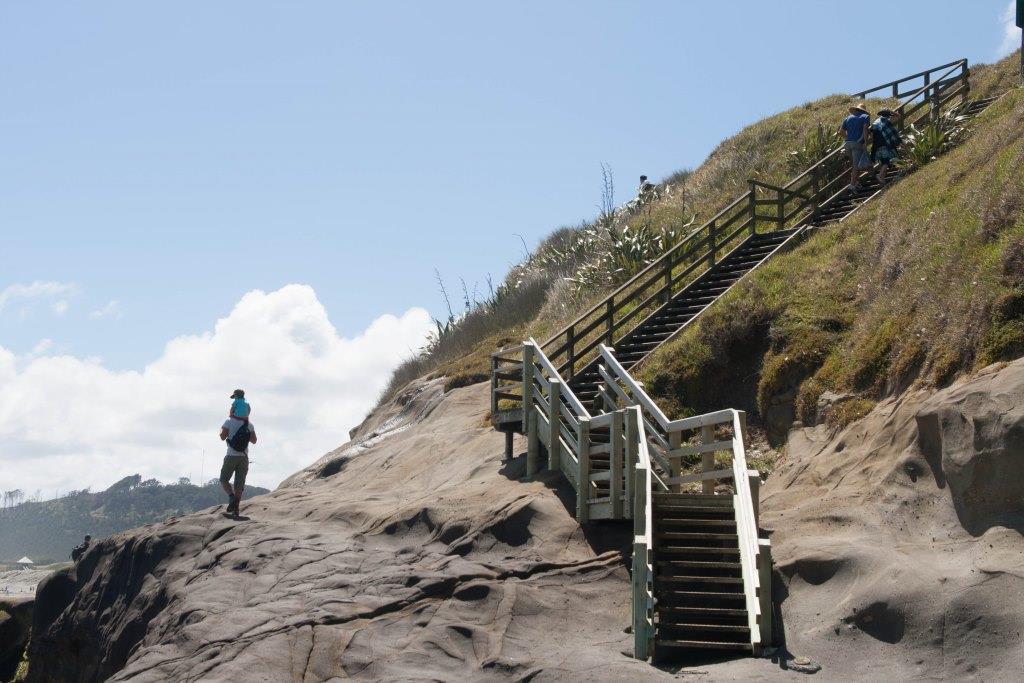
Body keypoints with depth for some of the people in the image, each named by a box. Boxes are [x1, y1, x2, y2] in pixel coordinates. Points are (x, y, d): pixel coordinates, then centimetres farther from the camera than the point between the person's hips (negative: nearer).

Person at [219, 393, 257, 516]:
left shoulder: (229, 422, -4)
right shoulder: (249, 424, 7)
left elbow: (223, 437, -11)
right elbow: (254, 440, 8)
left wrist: (221, 429, 9)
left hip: (231, 456, -3)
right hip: (244, 457, 3)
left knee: (224, 480, 9)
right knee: (239, 483, 5)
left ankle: (232, 496, -18)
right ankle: (235, 508, -4)